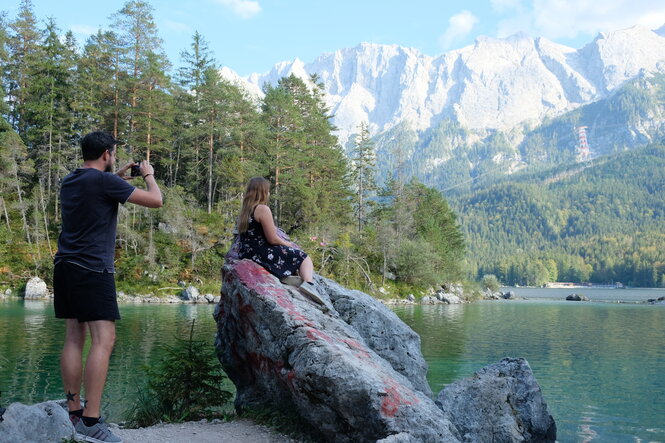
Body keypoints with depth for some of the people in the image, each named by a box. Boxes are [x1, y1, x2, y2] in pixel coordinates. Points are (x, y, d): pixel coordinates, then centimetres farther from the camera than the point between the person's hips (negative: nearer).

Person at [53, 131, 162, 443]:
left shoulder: (69, 182, 15)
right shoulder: (104, 181, -10)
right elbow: (155, 200, -9)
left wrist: (118, 178, 33)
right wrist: (149, 175, 9)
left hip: (65, 266, 9)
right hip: (92, 269, -9)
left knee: (74, 338, 9)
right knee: (103, 340, -10)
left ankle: (73, 414, 11)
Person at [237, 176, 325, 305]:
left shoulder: (245, 210, 12)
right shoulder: (263, 209, -15)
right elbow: (273, 239, -15)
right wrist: (288, 244, 4)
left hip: (246, 253, 9)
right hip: (261, 254, -9)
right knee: (304, 258, 4)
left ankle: (287, 275, 6)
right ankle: (308, 283, -22)